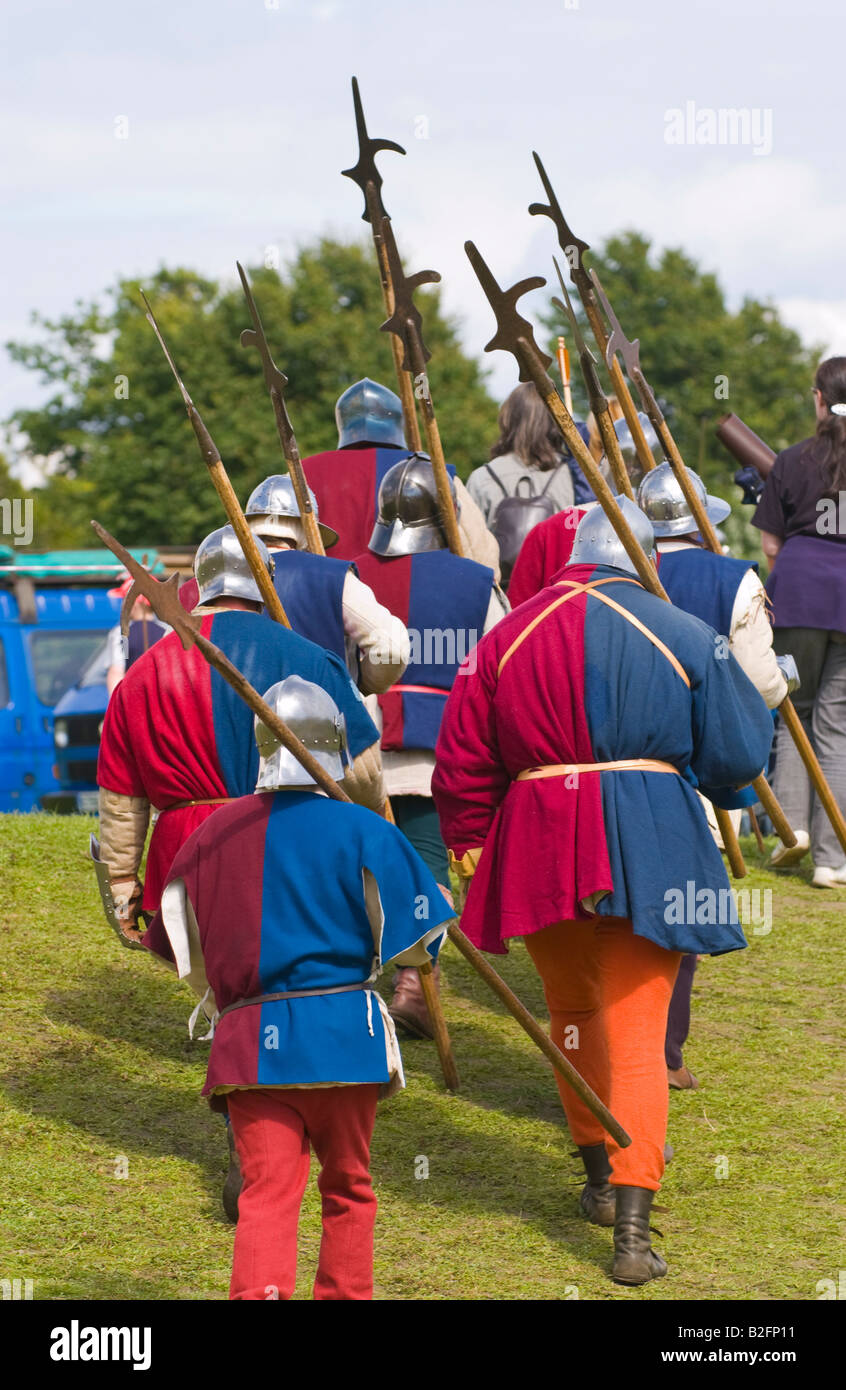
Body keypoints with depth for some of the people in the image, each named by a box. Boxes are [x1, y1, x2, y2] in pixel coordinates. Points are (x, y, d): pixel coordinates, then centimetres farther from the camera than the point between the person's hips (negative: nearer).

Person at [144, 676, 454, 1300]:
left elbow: (188, 953, 13)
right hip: (343, 1033, -1)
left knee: (267, 1191, -1)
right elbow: (416, 939, -3)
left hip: (247, 1041, 2)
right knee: (347, 1185, 15)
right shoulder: (363, 832, -5)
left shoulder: (212, 834, 5)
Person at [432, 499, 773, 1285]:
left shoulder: (509, 636, 4)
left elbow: (462, 763, 5)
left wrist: (468, 852, 16)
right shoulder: (683, 636, -1)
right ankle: (632, 1229, -12)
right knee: (636, 1031, -1)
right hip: (651, 849, -2)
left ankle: (602, 1178, 33)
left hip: (540, 850, 2)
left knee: (572, 1011, 22)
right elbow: (738, 753, 2)